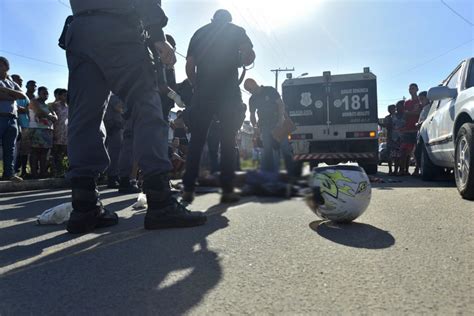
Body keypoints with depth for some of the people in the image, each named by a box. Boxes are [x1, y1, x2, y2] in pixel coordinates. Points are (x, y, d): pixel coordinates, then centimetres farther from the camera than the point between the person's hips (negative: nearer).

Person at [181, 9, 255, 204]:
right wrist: (236, 62, 16)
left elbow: (189, 67, 10)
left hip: (203, 91, 2)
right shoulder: (236, 30, 12)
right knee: (228, 140, 0)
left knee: (196, 140, 3)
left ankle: (188, 189, -1)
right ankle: (227, 190, -4)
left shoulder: (199, 33, 19)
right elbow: (249, 56, -3)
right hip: (228, 91, -2)